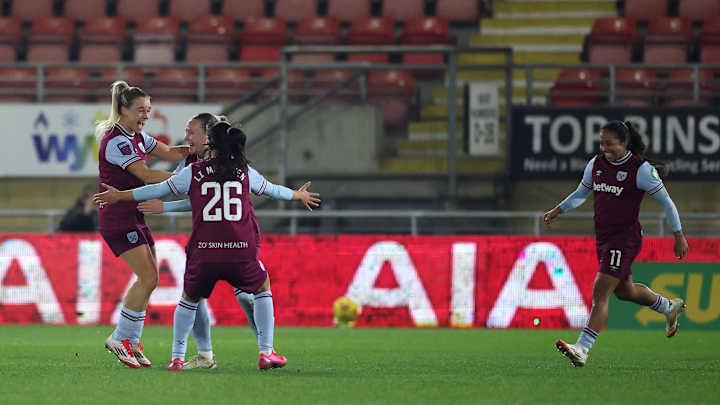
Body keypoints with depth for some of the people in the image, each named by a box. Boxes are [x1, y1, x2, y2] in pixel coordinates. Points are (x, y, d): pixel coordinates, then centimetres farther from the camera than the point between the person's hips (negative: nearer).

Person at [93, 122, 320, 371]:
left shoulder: (194, 172, 8)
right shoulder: (244, 172, 13)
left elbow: (160, 189, 15)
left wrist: (119, 196, 28)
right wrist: (298, 196, 51)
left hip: (203, 253, 0)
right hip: (242, 252, 0)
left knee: (189, 299, 26)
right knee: (262, 288, 27)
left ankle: (177, 357, 17)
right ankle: (266, 353, 18)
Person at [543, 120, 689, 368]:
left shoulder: (640, 169, -14)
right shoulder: (596, 164, 4)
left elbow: (666, 201, -6)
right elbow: (581, 193, 20)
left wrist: (679, 236, -4)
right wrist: (558, 210, 7)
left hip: (625, 238, -8)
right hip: (603, 237, 8)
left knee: (600, 294, -16)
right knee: (624, 291, 23)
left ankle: (582, 349, -22)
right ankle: (669, 307, 50)